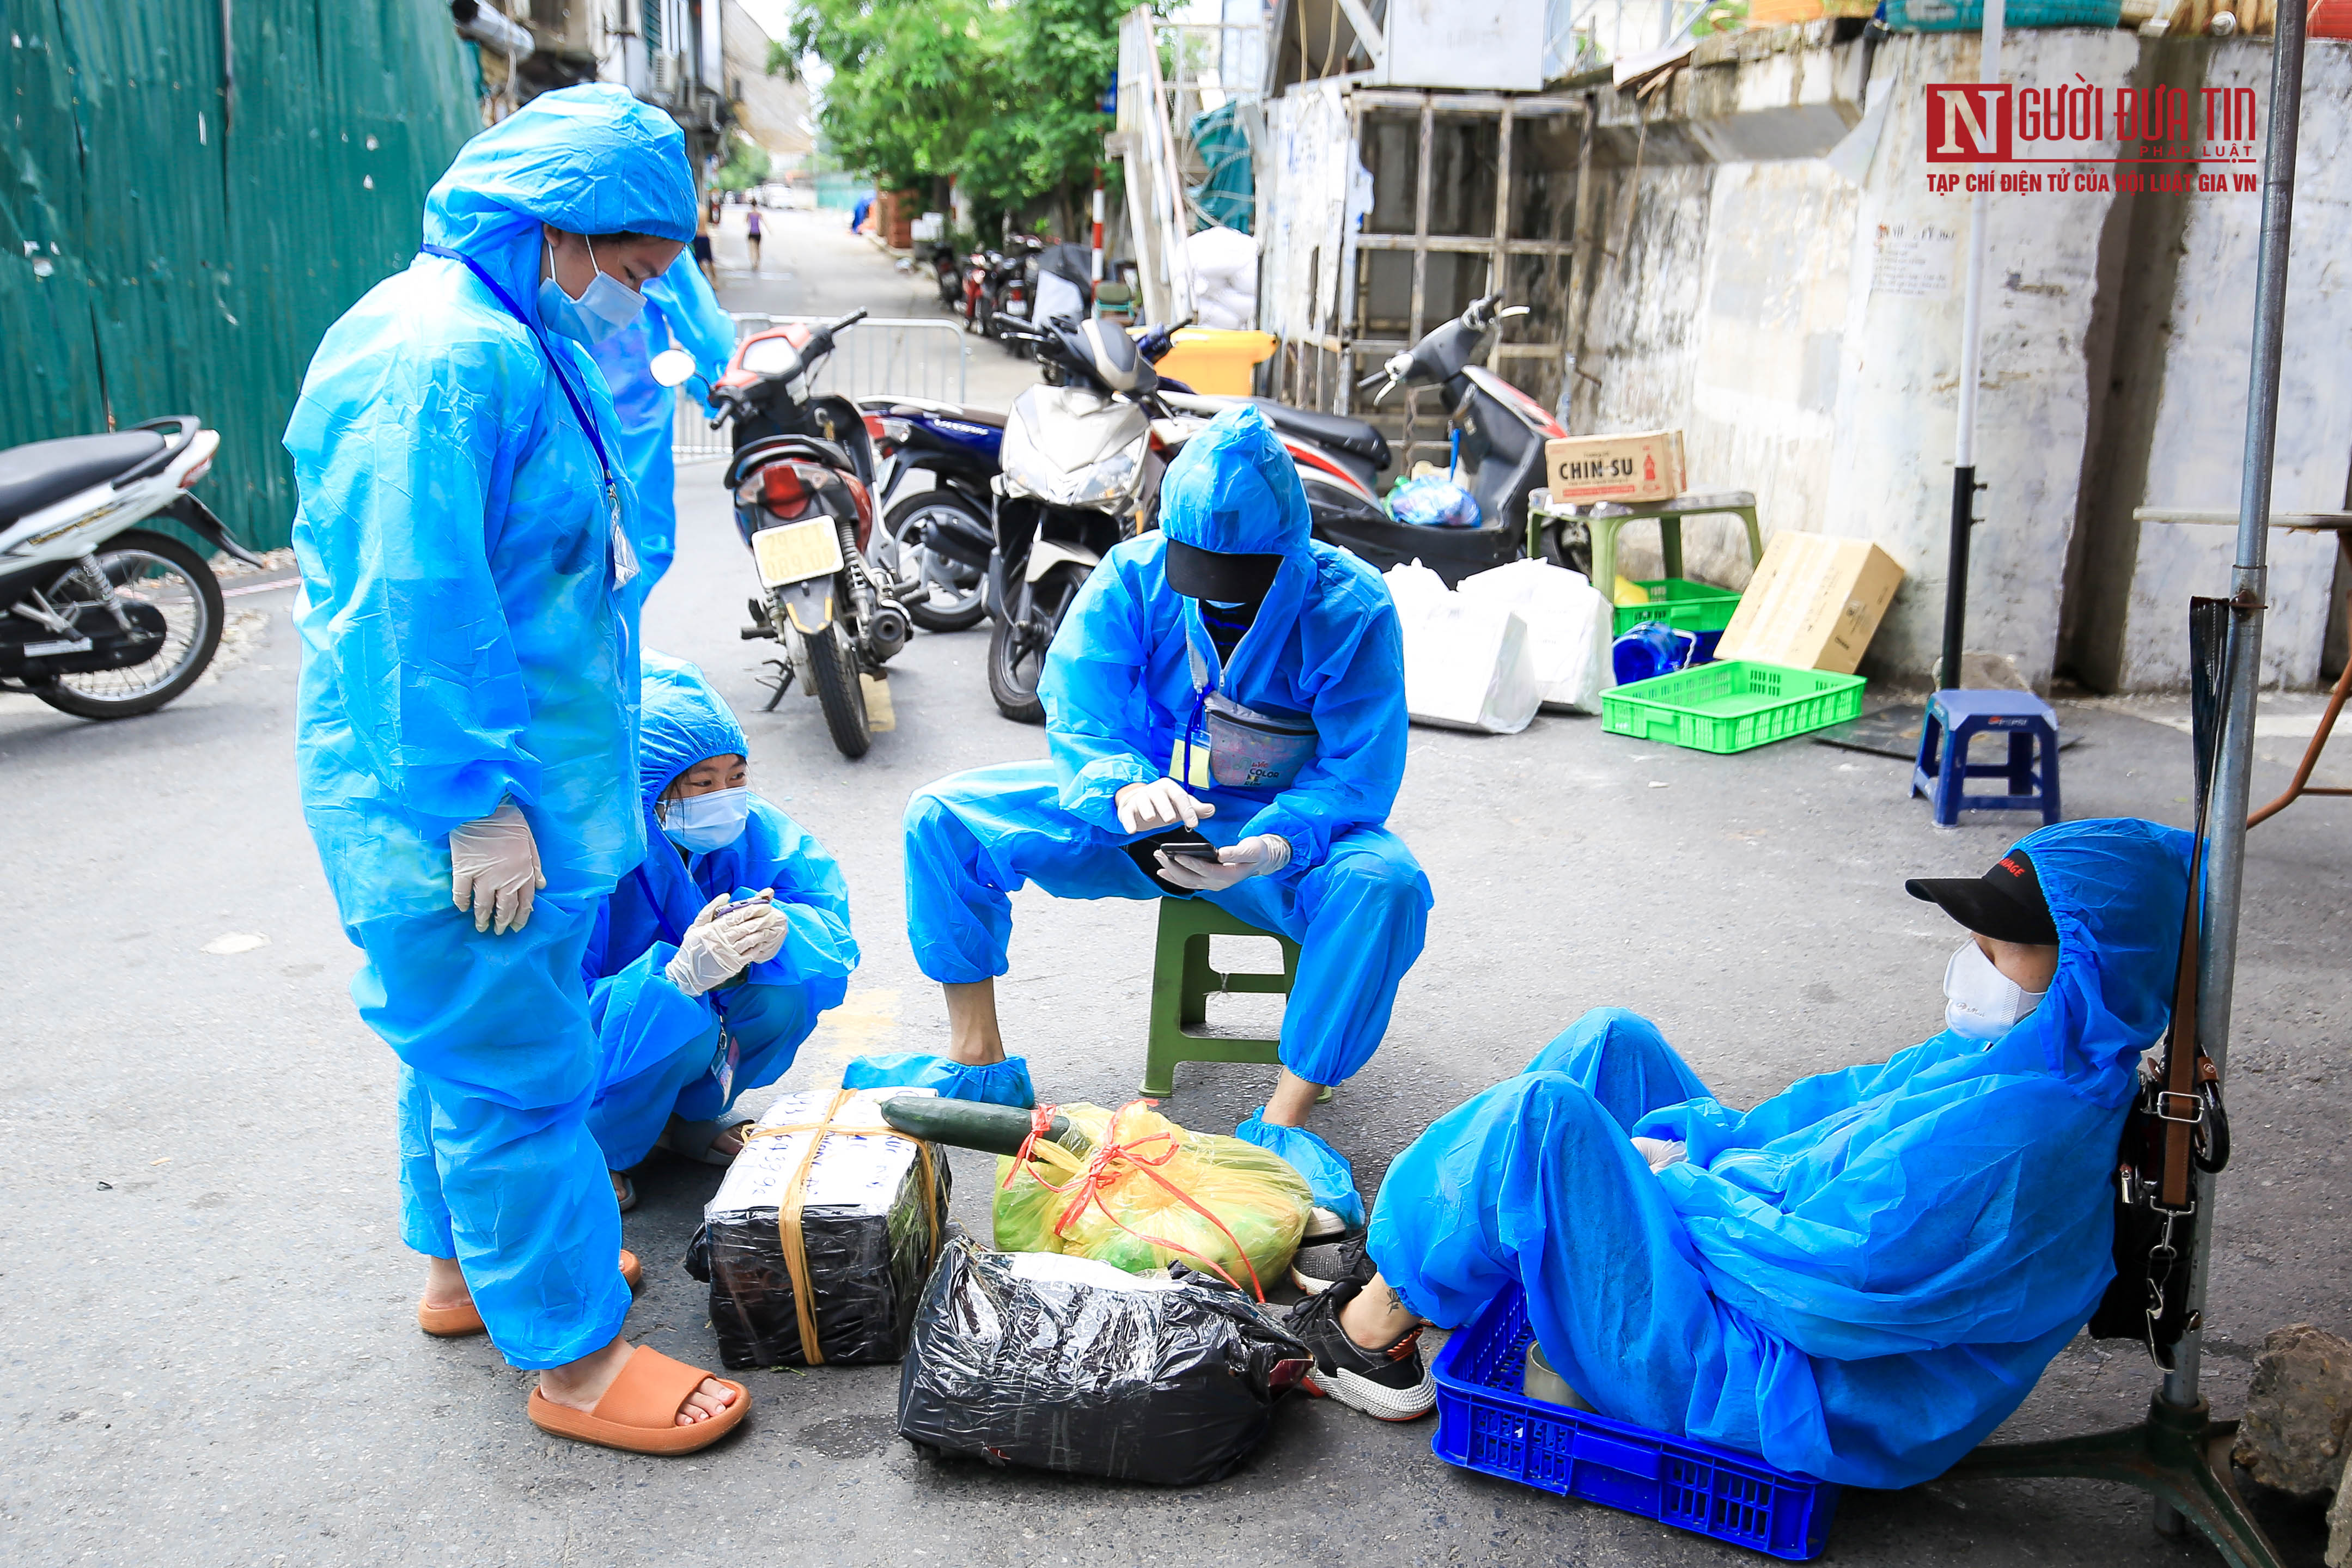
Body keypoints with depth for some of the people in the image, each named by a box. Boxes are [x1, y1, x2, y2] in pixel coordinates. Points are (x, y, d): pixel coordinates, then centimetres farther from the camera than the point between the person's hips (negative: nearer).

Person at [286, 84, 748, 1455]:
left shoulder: (509, 342, 12)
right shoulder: (446, 361, -22)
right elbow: (417, 608, -26)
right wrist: (477, 807, -23)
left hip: (504, 782, 11)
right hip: (447, 807, -11)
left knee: (471, 1038, 23)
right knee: (513, 1068, 0)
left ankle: (464, 1264, 41)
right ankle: (574, 1357, 13)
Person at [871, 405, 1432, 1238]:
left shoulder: (1351, 606, -19)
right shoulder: (1134, 576, -12)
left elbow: (1357, 773, -20)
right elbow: (1078, 716, -15)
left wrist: (1268, 850, -40)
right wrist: (1127, 788, -39)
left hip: (1282, 827, -2)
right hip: (1142, 811, 3)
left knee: (1387, 884, -35)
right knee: (942, 816, -11)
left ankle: (1283, 1125, -24)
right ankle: (980, 1064, 1)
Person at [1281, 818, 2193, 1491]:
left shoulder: (2014, 1134, -29)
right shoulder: (2007, 1058, 4)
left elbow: (1820, 1273, -29)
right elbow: (1842, 1105, 11)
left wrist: (1682, 1182, -13)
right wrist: (1685, 1146, -2)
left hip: (1753, 1383, -11)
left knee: (1539, 1113, -21)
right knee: (1612, 1045, 9)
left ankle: (1372, 1333, 0)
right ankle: (1403, 1259, 14)